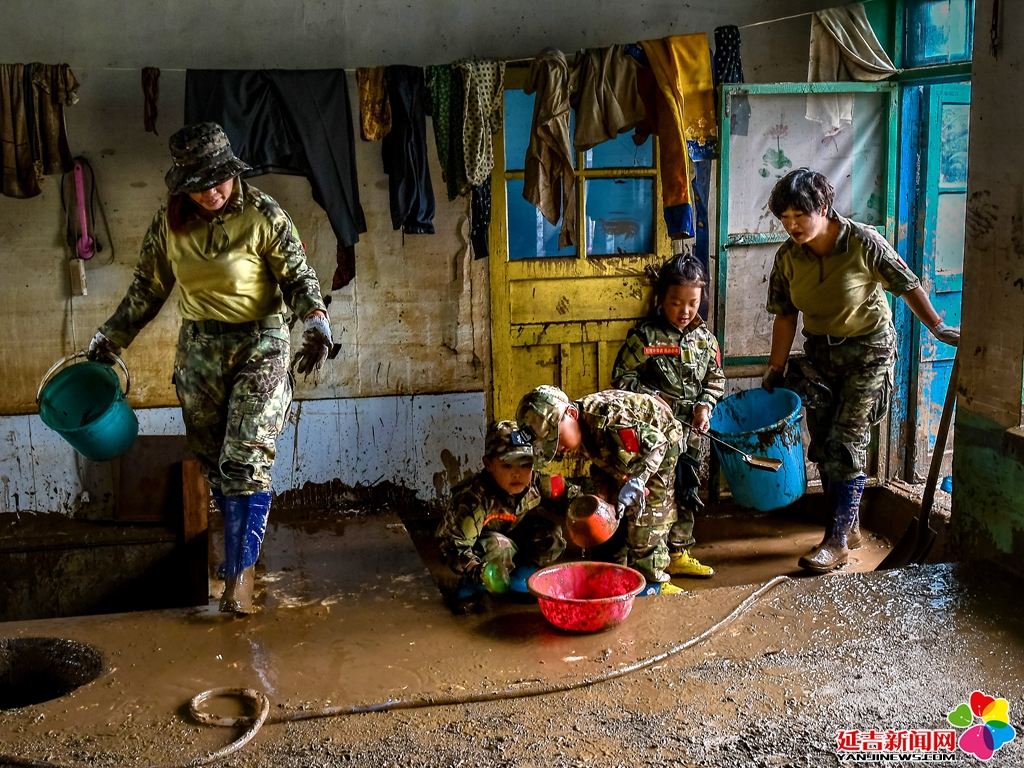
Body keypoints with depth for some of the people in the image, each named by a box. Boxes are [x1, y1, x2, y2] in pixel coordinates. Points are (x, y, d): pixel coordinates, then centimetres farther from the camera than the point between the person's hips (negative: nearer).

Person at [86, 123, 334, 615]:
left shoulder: (262, 215, -12)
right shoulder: (169, 221, 0)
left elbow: (298, 278, -9)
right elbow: (148, 287, 11)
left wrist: (316, 325, -26)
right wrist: (110, 338, 13)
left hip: (260, 346, -4)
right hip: (200, 350, 4)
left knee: (246, 462, -12)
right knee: (214, 462, 10)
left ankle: (239, 570, -6)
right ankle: (244, 542, 30)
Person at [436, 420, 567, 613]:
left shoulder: (535, 483, -21)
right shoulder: (475, 498, -35)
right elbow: (454, 544, -32)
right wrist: (478, 571, -42)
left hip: (515, 536, 5)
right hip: (478, 553, -5)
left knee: (551, 536, -17)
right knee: (499, 548, -36)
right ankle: (469, 586, -7)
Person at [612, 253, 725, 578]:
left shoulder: (705, 338, 5)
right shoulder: (644, 336, -10)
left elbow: (716, 378, 13)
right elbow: (622, 377, -8)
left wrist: (705, 405, -3)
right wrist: (652, 399, -16)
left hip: (689, 432, 5)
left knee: (685, 493, 14)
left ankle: (678, 554, 28)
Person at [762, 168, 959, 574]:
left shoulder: (863, 243, -21)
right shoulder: (787, 257, -9)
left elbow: (907, 285, -10)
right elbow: (785, 316, 0)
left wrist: (938, 328, -6)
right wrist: (776, 369, 2)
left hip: (868, 350, -5)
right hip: (819, 351, 5)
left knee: (847, 443, -9)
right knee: (824, 445, 7)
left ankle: (837, 542, -4)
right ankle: (850, 526, 24)